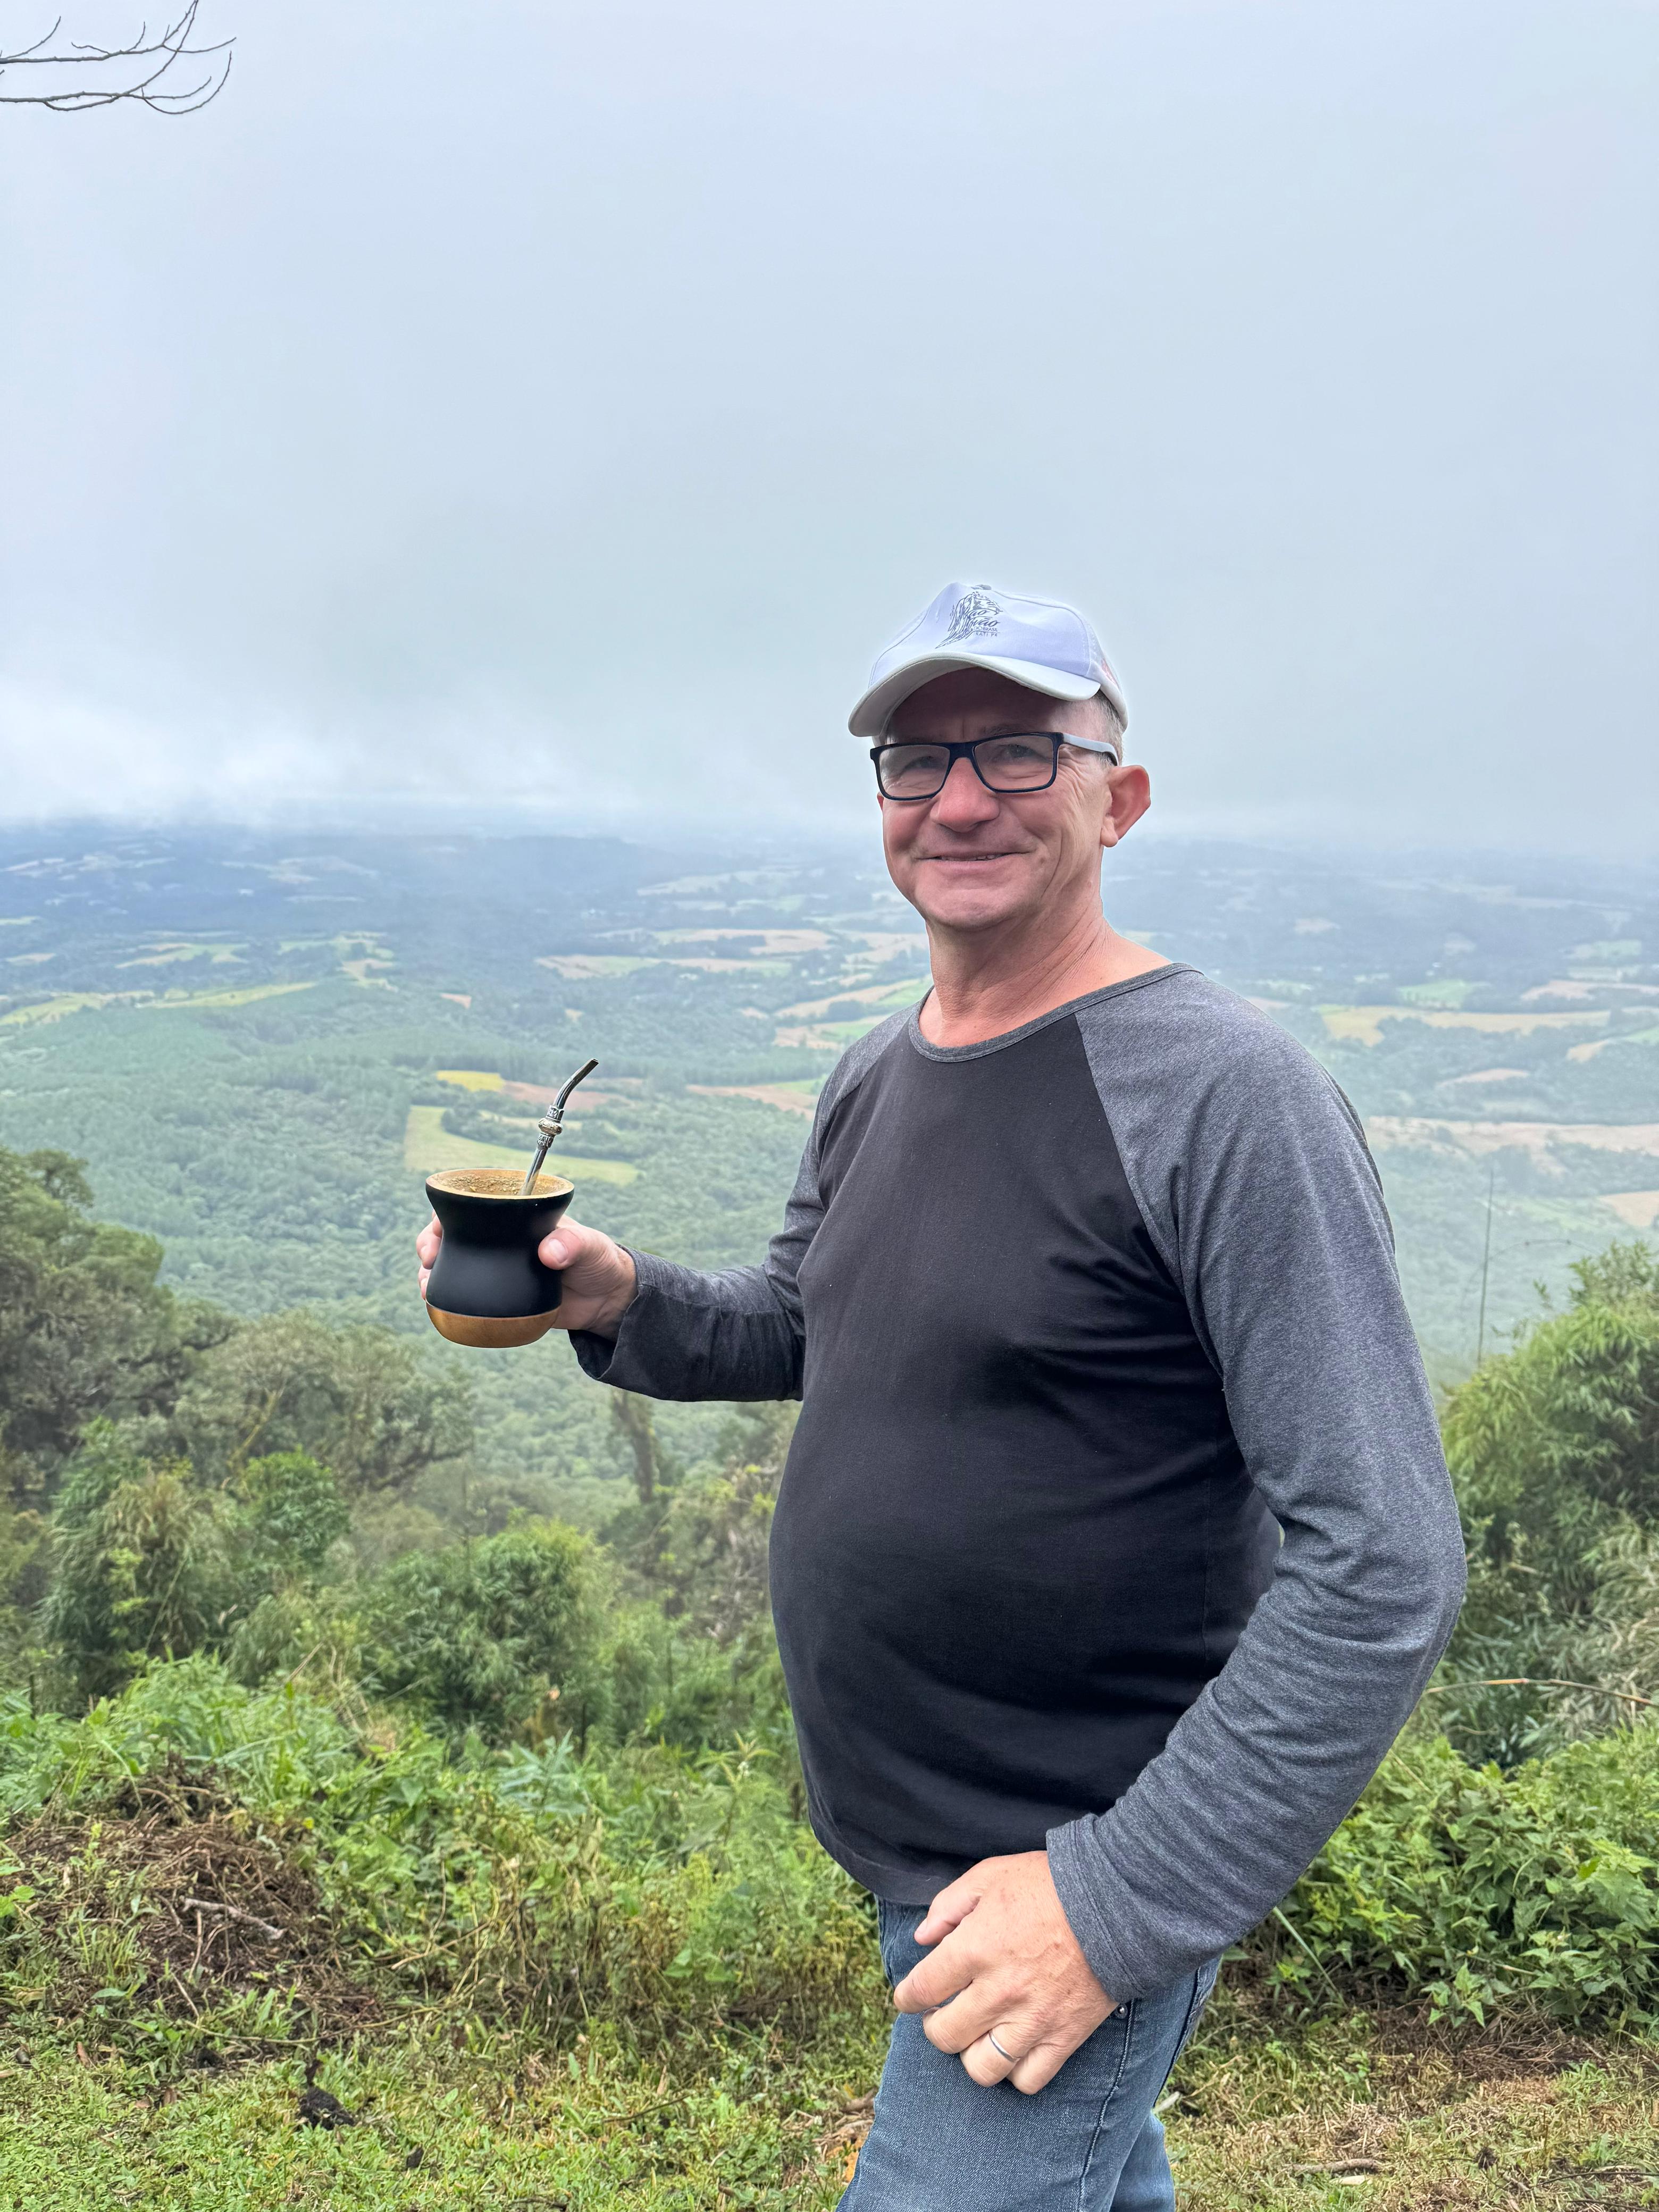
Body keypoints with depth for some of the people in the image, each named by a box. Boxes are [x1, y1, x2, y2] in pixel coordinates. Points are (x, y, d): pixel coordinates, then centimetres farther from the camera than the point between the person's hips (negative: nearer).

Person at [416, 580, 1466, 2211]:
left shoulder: (1223, 1095, -22)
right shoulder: (874, 1081, 2)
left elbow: (1380, 1568, -23)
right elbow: (800, 1324, 17)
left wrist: (1128, 1899, -23)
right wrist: (619, 1302, -3)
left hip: (1068, 1879, -7)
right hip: (900, 1839, 7)